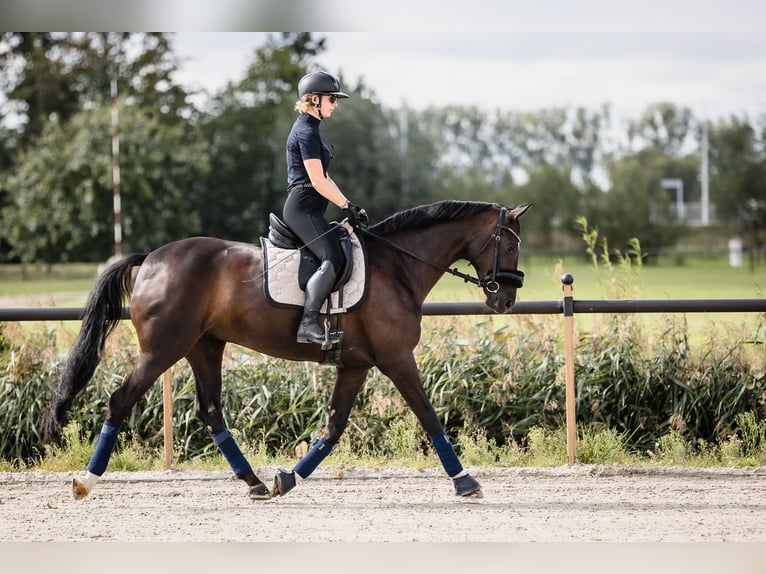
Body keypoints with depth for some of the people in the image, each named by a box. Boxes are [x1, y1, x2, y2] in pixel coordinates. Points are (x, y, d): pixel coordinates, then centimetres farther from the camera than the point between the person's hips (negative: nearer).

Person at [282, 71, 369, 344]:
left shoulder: (309, 129, 20)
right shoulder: (306, 132, -12)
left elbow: (324, 178, 22)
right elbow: (318, 181, -17)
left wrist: (348, 205, 14)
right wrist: (347, 206, -10)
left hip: (308, 210, 11)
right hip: (303, 207, -11)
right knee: (333, 259, -24)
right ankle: (307, 324, -32)